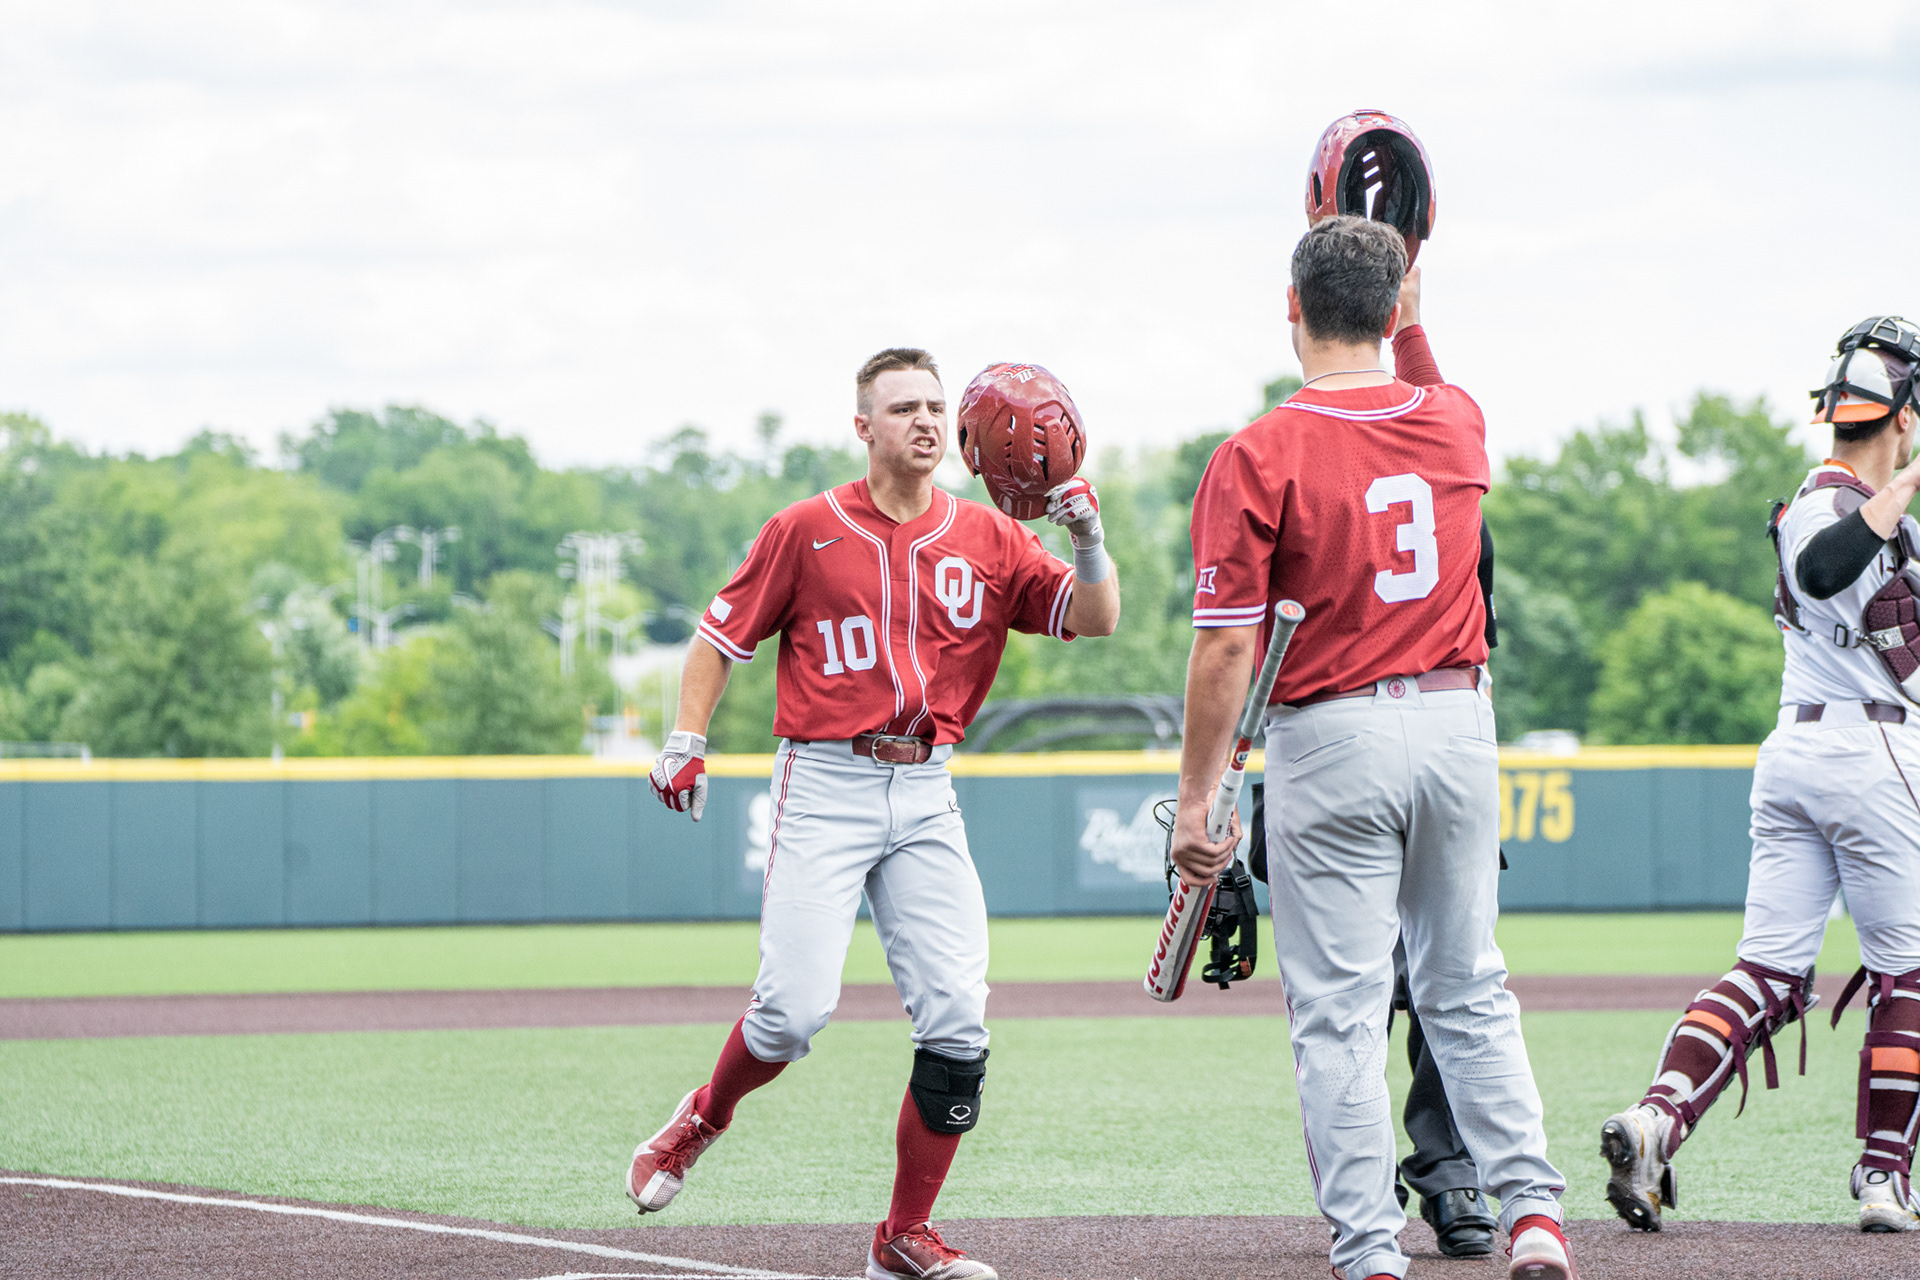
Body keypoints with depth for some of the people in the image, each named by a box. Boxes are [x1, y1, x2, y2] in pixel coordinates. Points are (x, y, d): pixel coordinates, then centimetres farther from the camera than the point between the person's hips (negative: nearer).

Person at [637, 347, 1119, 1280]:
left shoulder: (987, 540, 6)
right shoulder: (807, 530, 0)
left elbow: (1095, 619, 0)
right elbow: (723, 634, 5)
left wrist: (1086, 536, -17)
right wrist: (686, 743, -6)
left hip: (925, 796, 3)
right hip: (824, 786, -3)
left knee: (956, 1021, -6)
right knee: (797, 1008, -15)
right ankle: (701, 1121, 17)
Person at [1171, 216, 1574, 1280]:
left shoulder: (1258, 457, -12)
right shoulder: (1457, 423, 2)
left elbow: (1226, 645, -13)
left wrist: (1196, 796, -7)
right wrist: (1407, 317, 32)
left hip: (1331, 743, -5)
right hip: (1459, 724, 5)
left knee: (1339, 1013, 0)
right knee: (1469, 992, 17)